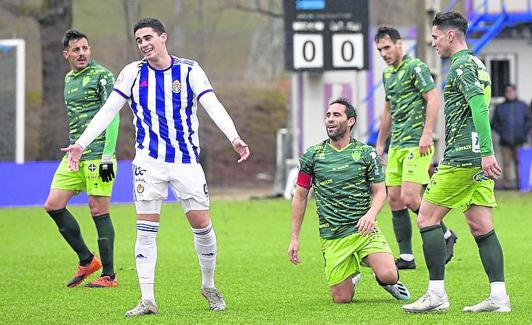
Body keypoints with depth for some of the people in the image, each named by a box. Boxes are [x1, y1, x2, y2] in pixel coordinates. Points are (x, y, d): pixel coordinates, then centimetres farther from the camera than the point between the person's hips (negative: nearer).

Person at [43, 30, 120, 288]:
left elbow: (112, 117, -12)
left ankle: (109, 275, 0)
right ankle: (86, 260, 12)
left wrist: (107, 156, -17)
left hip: (97, 154, -8)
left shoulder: (102, 76, -6)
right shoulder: (69, 79, 17)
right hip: (74, 155, 8)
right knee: (53, 205, 0)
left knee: (99, 211, -7)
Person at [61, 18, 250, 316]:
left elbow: (214, 106, -12)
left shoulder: (189, 70, -2)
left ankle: (209, 287, 20)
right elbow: (108, 111, 4)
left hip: (187, 160, -1)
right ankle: (148, 300, -2)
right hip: (149, 160, 1)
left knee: (202, 225, -2)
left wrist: (234, 138, -27)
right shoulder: (133, 73, 3)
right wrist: (81, 143, -5)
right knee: (146, 229, -4)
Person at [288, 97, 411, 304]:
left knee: (388, 276, -23)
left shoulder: (366, 153, 2)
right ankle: (352, 277, 32)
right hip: (332, 237, 1)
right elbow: (300, 196, 10)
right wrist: (294, 238, 6)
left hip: (364, 230, -1)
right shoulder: (313, 155, 4)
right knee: (341, 299, -4)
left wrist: (371, 214, -19)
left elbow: (380, 191, 4)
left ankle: (383, 278, 15)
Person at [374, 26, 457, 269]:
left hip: (416, 144, -9)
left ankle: (446, 235, 6)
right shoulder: (387, 74, 18)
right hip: (397, 146, 9)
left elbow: (433, 98, -16)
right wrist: (380, 144, 28)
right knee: (394, 199, 4)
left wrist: (427, 133, -24)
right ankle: (406, 257, 8)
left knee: (410, 199, -15)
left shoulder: (415, 67, -9)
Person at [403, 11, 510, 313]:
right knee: (481, 226, 5)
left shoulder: (461, 66, -11)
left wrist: (486, 152, -28)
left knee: (427, 218, -4)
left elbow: (480, 107, -22)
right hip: (478, 160, 9)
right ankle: (499, 296, -1)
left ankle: (437, 294, -5)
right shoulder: (477, 64, 19)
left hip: (462, 158, -9)